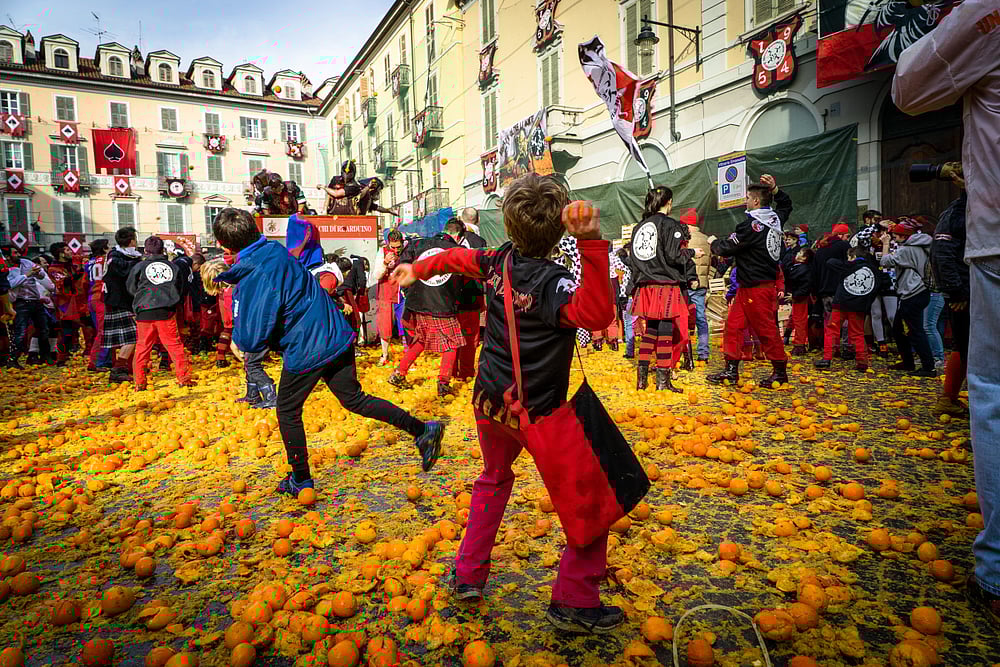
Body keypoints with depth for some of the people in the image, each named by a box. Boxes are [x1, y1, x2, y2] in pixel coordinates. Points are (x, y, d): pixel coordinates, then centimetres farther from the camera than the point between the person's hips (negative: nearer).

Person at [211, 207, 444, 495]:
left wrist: (237, 333, 3)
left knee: (288, 412, 14)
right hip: (336, 336, 8)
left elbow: (252, 340, -21)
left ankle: (301, 481, 28)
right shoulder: (275, 250, 6)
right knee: (354, 399, 17)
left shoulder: (253, 277, -19)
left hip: (306, 350, -8)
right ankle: (423, 430, 13)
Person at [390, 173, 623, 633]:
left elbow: (457, 257, 16)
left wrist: (418, 269, 36)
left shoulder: (500, 262, -3)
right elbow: (597, 314, -41)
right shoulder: (551, 282, -23)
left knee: (494, 479, 31)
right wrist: (591, 242, -46)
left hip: (489, 402, 7)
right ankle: (574, 603, 13)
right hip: (536, 412, -6)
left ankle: (468, 575, 35)